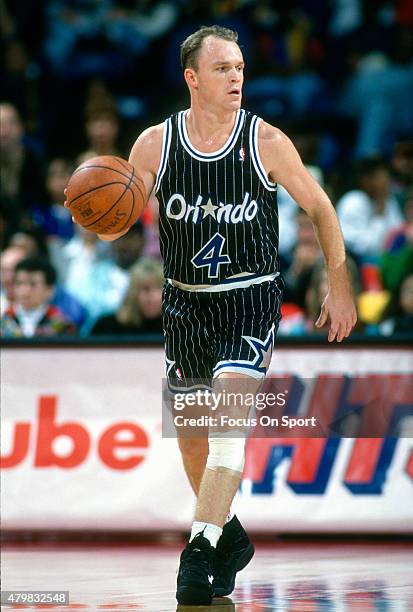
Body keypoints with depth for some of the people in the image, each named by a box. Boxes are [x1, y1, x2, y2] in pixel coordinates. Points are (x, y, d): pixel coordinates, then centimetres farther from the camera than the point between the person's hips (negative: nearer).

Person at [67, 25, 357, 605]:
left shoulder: (265, 140, -10)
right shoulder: (155, 144, -5)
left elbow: (319, 207, 2)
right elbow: (116, 223, 1)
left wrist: (340, 285, 1)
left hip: (252, 300, -3)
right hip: (186, 300, 4)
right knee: (189, 431, 12)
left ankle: (200, 552, -23)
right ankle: (230, 537, 35)